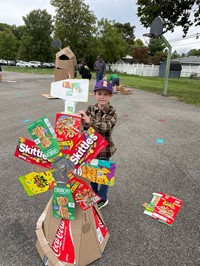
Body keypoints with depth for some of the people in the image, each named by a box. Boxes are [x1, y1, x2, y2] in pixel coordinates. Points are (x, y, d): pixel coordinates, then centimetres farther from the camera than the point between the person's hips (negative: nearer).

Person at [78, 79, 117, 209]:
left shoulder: (112, 112, -14)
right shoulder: (90, 109, -1)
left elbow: (106, 126, -31)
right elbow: (83, 125, -2)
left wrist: (89, 121, -45)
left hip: (104, 148, -4)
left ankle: (103, 199, 35)